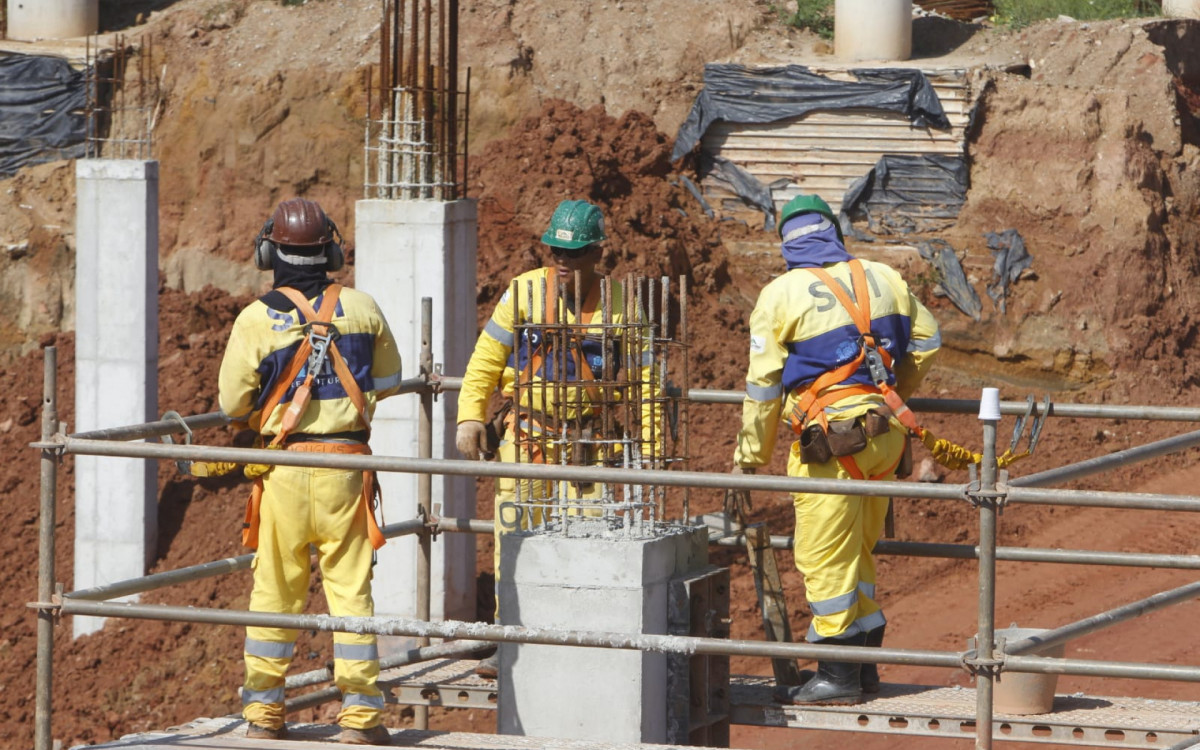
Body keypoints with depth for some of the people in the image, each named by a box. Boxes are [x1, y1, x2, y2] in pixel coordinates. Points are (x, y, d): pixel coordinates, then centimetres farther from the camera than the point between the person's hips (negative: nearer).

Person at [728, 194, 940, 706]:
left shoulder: (780, 295, -3)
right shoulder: (883, 280, 10)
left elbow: (762, 386, -1)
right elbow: (925, 342, 22)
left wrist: (749, 460, 7)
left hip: (831, 438, -6)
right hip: (886, 432, 6)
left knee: (825, 558, -1)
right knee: (857, 552, 17)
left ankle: (837, 677, -1)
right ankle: (865, 663, 21)